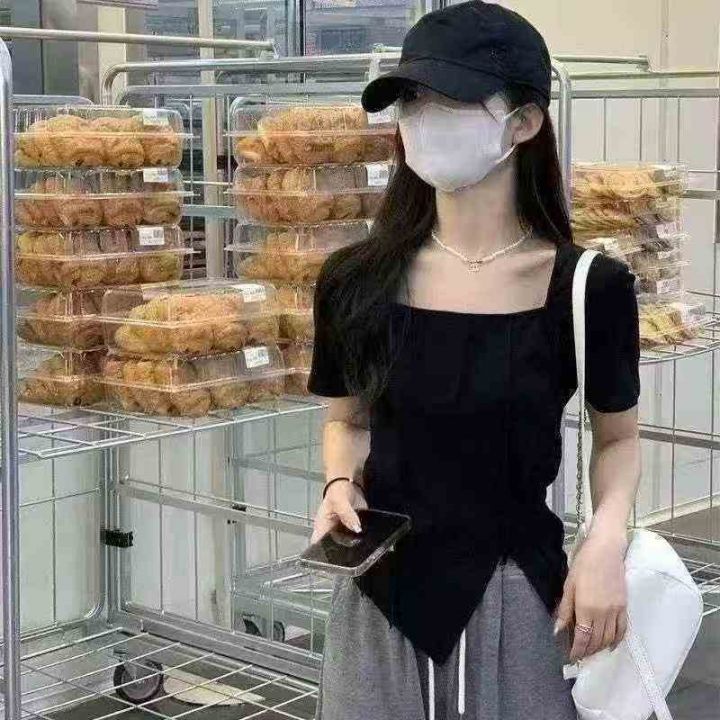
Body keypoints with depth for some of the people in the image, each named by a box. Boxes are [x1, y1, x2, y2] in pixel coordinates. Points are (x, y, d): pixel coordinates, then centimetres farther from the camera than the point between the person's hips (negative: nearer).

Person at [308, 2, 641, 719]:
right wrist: (341, 486, -8)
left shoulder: (588, 288, -11)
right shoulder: (354, 282, -5)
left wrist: (605, 539, -12)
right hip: (381, 595, 2)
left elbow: (617, 438, 5)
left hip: (518, 597, -2)